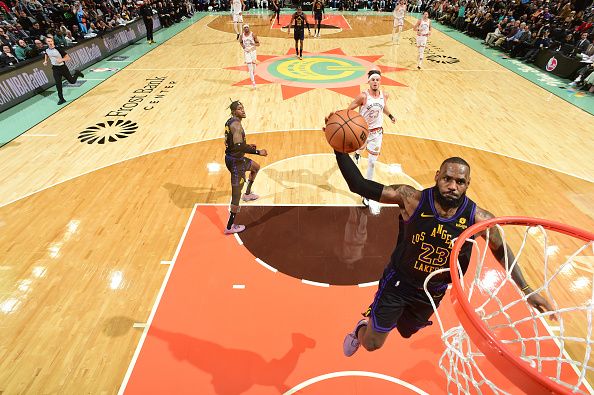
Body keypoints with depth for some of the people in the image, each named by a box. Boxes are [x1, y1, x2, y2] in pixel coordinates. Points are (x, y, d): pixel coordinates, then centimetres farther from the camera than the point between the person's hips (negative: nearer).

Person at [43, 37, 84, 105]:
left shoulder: (58, 49, -15)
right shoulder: (47, 50, -2)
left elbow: (68, 58, -14)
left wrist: (61, 59, -30)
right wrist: (45, 61, 5)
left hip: (63, 67, -3)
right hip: (55, 69, 3)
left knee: (72, 81, 7)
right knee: (58, 84, -4)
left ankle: (77, 73, 40)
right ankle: (61, 99, 4)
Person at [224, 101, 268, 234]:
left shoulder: (230, 122, 9)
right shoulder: (236, 124, -21)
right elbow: (238, 146, -31)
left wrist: (247, 146, 25)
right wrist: (258, 152, -27)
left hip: (232, 157, 10)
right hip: (235, 161, -10)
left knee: (256, 167, 33)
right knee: (236, 194, -4)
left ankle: (247, 194, 45)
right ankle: (230, 227, 5)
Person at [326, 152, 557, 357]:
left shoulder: (478, 219, -19)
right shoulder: (412, 199, -27)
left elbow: (501, 251, 1)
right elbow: (359, 185, -31)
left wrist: (526, 290, 1)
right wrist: (339, 148, -41)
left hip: (433, 292, 3)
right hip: (398, 282, -3)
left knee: (407, 332, 29)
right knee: (372, 344, 5)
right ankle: (360, 331, 43)